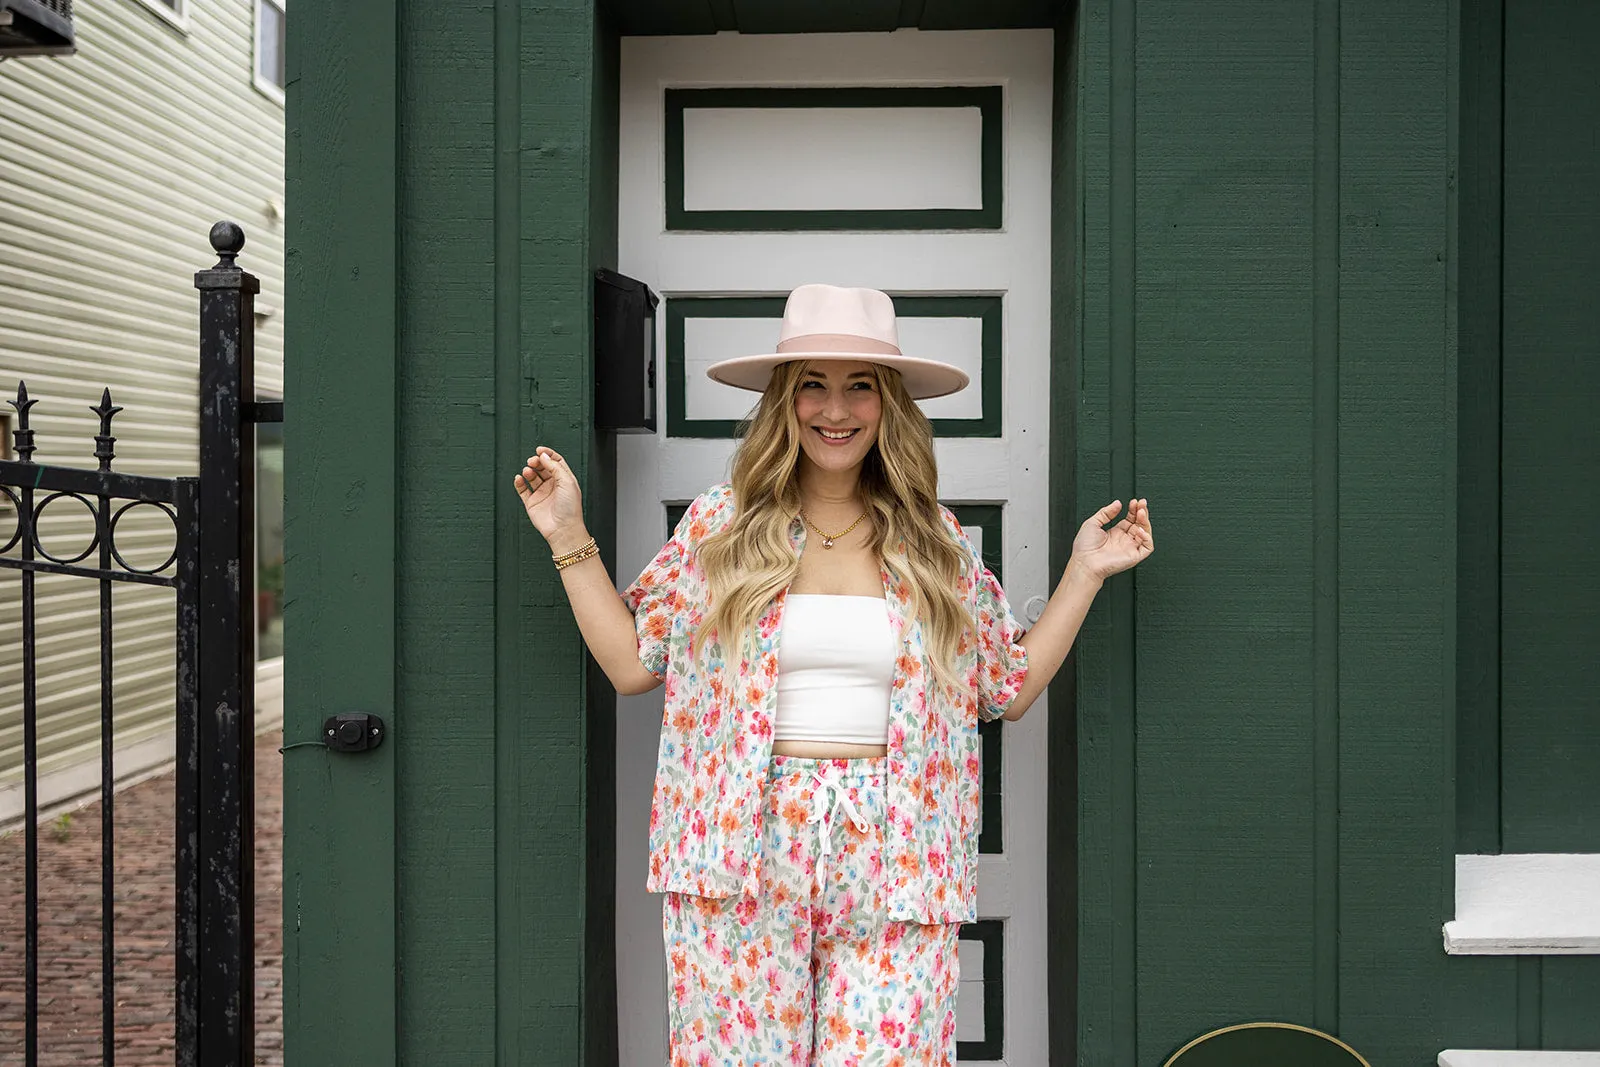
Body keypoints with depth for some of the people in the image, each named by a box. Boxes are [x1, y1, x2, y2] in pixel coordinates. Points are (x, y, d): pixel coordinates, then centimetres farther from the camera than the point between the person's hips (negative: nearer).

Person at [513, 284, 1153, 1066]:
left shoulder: (936, 540, 8)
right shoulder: (720, 524, 5)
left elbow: (1010, 688, 13)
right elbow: (632, 663, 8)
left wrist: (1085, 573, 9)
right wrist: (569, 536, 6)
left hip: (891, 862, 1)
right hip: (743, 849, 0)